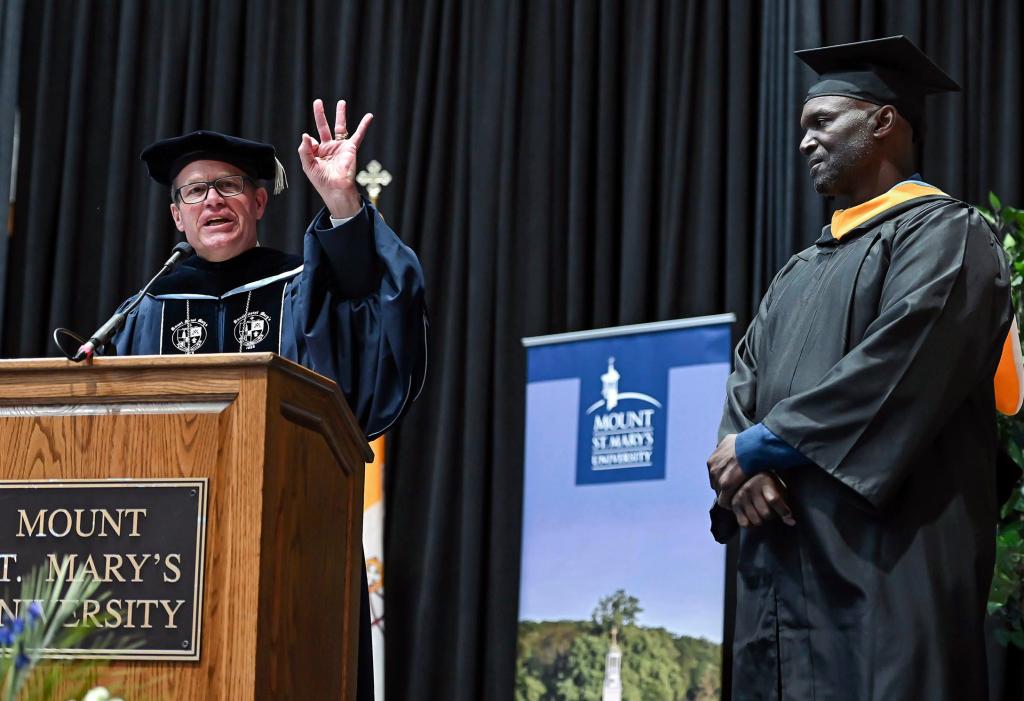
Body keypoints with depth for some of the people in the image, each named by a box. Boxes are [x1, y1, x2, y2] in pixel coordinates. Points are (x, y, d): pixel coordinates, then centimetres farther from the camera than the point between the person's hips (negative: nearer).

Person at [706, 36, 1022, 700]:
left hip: (884, 561, -8)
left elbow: (899, 365, -16)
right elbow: (747, 383, 16)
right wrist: (742, 469, -6)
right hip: (785, 565, 8)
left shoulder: (942, 233, -1)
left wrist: (764, 443, -11)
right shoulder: (802, 271, 25)